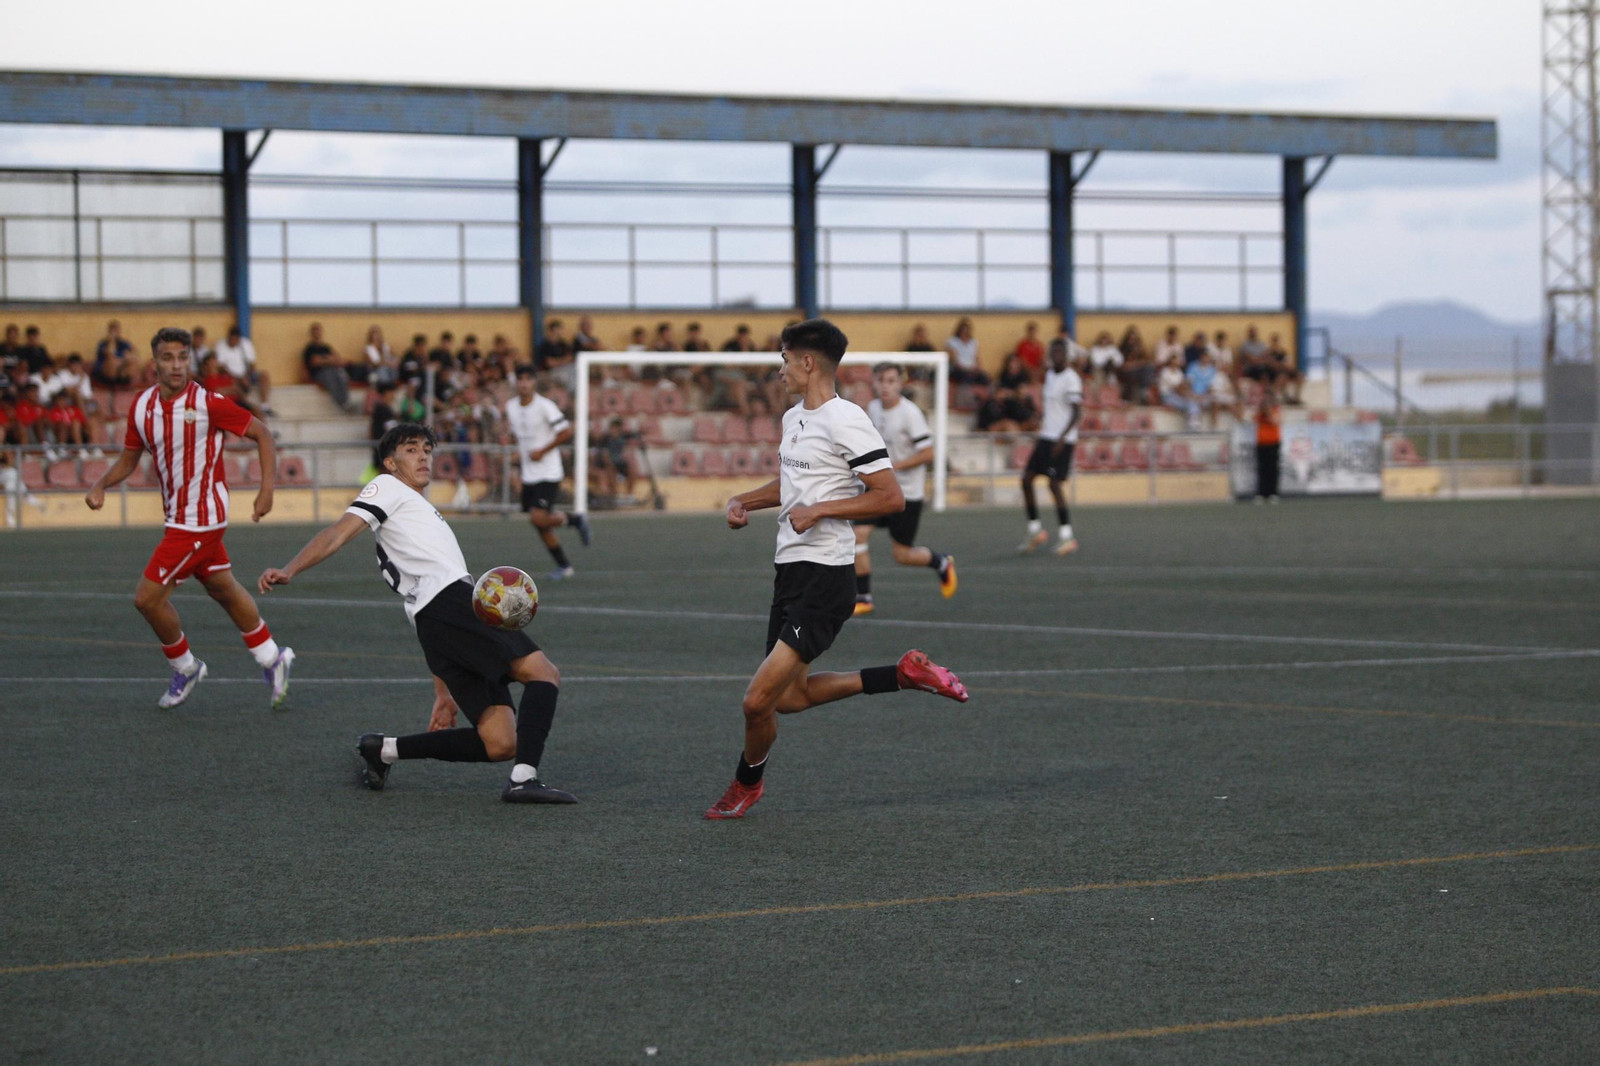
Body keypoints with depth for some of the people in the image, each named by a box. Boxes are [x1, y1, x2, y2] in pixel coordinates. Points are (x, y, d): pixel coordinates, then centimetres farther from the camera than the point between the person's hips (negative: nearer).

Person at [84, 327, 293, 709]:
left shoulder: (208, 404, -18)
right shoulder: (141, 406, 1)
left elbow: (261, 434, -10)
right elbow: (129, 459, 12)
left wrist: (266, 488, -18)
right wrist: (100, 484, -6)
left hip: (198, 518, -7)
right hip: (180, 516, 7)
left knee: (148, 598, -7)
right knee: (223, 589, 20)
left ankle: (185, 668, 15)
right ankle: (272, 659, 35)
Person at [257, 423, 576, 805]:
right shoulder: (388, 487, 17)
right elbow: (339, 533, -2)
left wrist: (442, 694, 30)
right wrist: (289, 570, -20)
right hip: (451, 599, -8)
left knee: (500, 744, -6)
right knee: (544, 673, -18)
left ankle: (383, 749, 1)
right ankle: (523, 779, -33)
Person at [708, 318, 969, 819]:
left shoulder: (846, 420, -15)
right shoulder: (793, 418, 14)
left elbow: (891, 497, -18)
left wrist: (820, 510, -20)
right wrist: (743, 501, 15)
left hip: (825, 578, -10)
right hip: (791, 571, 10)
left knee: (758, 700, -11)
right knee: (790, 696, 14)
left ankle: (746, 783, 15)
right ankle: (905, 674, 22)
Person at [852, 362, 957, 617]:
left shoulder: (910, 413, -16)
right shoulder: (873, 409, 4)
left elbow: (927, 454, -18)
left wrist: (893, 466, -23)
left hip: (906, 491, -6)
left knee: (902, 554, 0)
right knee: (859, 534, -12)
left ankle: (941, 563, 31)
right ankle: (863, 598, -3)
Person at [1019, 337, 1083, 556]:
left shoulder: (1071, 380, -13)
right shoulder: (1050, 376, 14)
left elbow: (1076, 412, -18)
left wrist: (1061, 438, -24)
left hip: (1062, 440, -9)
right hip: (1046, 438, 9)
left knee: (1054, 484, -12)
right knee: (1027, 479, 4)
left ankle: (1067, 536, -6)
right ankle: (1035, 531, 14)